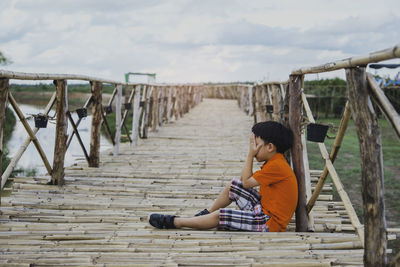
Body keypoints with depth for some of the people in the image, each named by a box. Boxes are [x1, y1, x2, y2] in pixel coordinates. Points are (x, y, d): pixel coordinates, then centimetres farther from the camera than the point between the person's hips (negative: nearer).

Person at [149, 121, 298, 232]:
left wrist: (251, 155, -9)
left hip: (271, 223, -10)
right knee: (233, 186, 11)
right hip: (264, 208, 10)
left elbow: (246, 182, -12)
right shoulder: (273, 162, 12)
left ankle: (175, 222, 0)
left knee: (218, 216, -14)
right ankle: (206, 213, 23)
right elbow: (245, 179, 16)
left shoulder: (277, 166, -20)